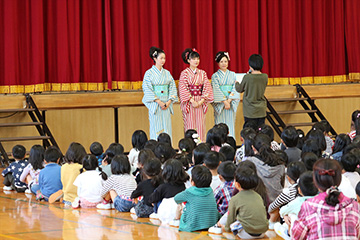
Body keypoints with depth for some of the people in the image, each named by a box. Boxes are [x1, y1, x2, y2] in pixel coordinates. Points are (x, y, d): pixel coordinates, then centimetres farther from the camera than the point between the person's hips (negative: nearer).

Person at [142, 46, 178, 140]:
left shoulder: (167, 73, 11)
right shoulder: (149, 73, -2)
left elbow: (172, 88, 8)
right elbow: (147, 90, -7)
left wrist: (169, 102, -6)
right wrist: (159, 102, -15)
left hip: (166, 105, 4)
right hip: (155, 105, -4)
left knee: (167, 129, 2)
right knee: (156, 130, -5)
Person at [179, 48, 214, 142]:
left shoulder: (202, 73, 9)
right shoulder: (184, 73, 0)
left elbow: (207, 88, 5)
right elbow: (183, 89, -7)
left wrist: (201, 101, -9)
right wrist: (192, 101, -15)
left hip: (200, 103, 3)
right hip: (189, 102, -3)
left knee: (200, 125, 0)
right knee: (190, 125, -5)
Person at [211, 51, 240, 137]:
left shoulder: (232, 74, 10)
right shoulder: (215, 76, 2)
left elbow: (235, 88, 2)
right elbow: (216, 90, -6)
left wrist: (229, 100, -12)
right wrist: (225, 102, -15)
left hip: (231, 103, 2)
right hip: (220, 104, -2)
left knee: (230, 125, 1)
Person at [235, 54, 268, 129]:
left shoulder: (247, 78, -15)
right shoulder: (265, 77, -4)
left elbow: (240, 89, 2)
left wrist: (236, 83, 23)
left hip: (250, 111, -4)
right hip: (261, 111, 4)